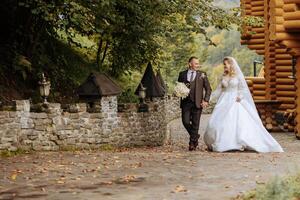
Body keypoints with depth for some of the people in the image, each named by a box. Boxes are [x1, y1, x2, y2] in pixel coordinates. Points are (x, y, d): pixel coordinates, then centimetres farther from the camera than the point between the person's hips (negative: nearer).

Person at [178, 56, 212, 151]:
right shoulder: (182, 74, 9)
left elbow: (208, 89, 7)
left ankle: (192, 143, 10)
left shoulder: (202, 74, 6)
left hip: (197, 103, -1)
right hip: (186, 102, 1)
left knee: (195, 124, 0)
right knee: (185, 122, -6)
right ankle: (195, 136, 20)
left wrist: (206, 100, -4)